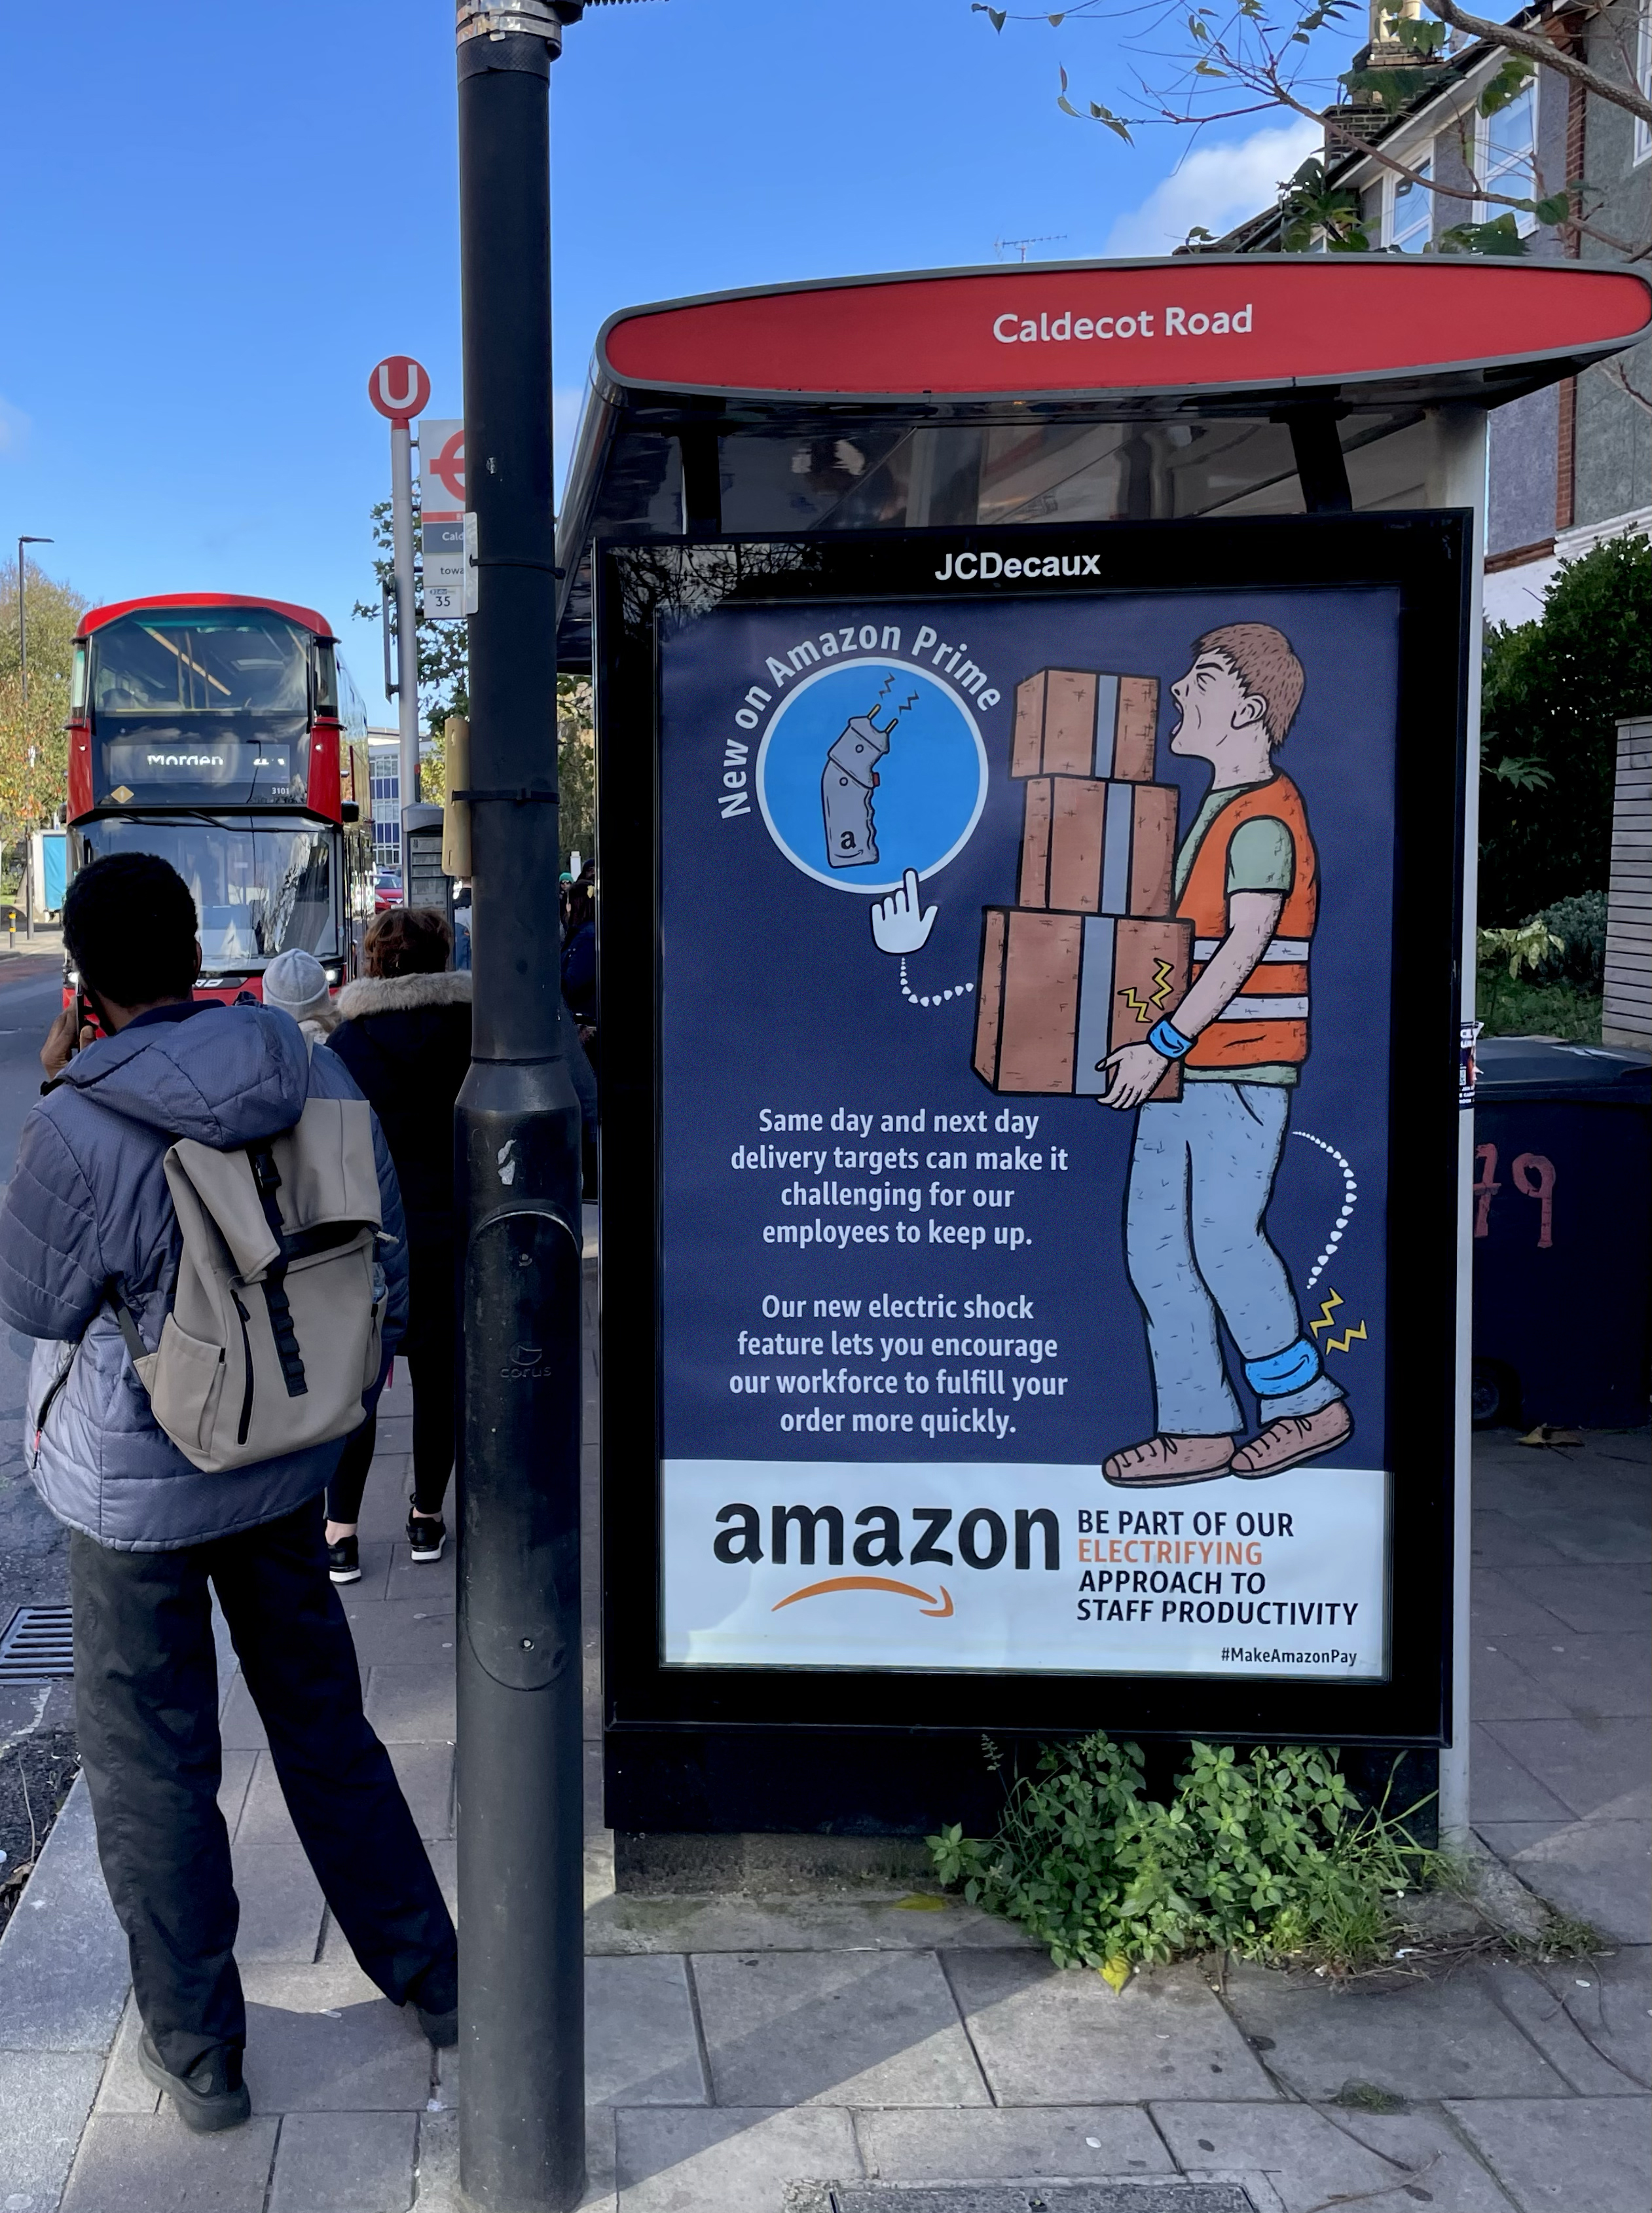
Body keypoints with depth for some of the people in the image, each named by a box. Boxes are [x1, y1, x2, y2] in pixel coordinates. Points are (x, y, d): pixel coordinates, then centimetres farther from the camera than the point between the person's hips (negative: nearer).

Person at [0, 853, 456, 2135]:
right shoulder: (311, 1074, -9)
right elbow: (384, 1254, 1)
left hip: (137, 1484, -5)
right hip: (288, 1461, 5)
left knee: (152, 1763, 13)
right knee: (323, 1718, 21)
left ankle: (198, 2053, 26)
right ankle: (431, 1979, 33)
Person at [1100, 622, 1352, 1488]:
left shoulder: (1264, 817, -12)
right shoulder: (1220, 808, 18)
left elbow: (1247, 945, -21)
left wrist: (1162, 1043, -24)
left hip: (1242, 1066, -10)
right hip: (1186, 1064, 10)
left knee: (1224, 1238, -8)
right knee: (1154, 1241, 6)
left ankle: (1309, 1404, 9)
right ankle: (1197, 1430, 11)